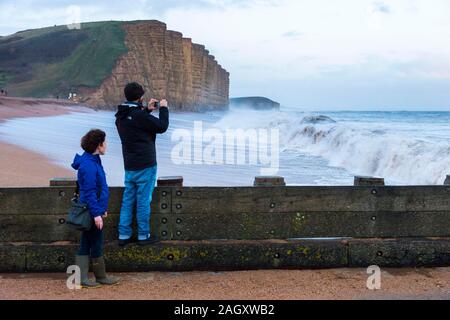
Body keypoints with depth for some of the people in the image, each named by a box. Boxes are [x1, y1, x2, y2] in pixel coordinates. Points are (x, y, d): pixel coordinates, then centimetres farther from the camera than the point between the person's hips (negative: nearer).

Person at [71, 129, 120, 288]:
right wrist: (97, 213, -22)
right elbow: (90, 192, -22)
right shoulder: (89, 165, -19)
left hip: (91, 211, 10)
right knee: (96, 246, 3)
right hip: (92, 212, -10)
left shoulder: (93, 161, 12)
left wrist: (102, 209, 23)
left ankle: (82, 278, 17)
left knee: (85, 245, 11)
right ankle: (101, 277, 16)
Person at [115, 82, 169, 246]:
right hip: (145, 165, -8)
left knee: (128, 199, 12)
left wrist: (147, 109, 19)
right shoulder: (139, 115, -20)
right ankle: (143, 235, 11)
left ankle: (124, 235, 17)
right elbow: (162, 126, -12)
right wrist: (164, 109, 1)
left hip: (129, 166, 8)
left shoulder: (121, 116, 6)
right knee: (143, 201, 1)